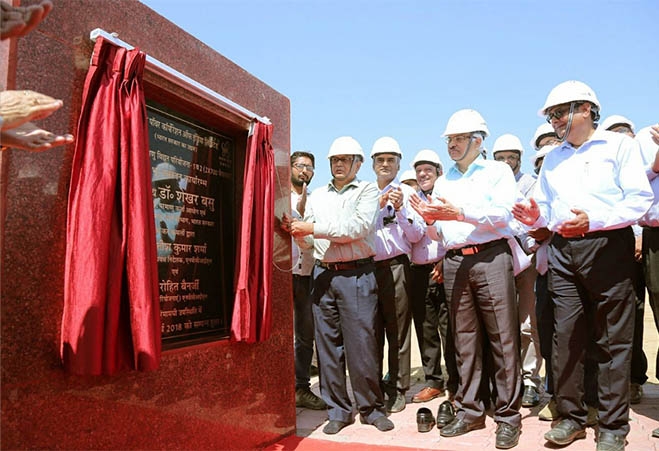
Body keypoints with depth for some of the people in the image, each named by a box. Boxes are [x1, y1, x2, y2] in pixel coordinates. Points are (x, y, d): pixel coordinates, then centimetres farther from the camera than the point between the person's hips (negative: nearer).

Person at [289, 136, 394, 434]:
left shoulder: (368, 191, 3)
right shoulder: (316, 196, 17)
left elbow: (358, 227, -13)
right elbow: (309, 241, 16)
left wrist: (314, 227, -12)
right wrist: (299, 233, -7)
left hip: (356, 275, -4)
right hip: (323, 274, 4)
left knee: (361, 344, -2)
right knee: (327, 344, 6)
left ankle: (371, 408, 16)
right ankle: (338, 410, 19)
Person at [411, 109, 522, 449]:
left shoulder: (497, 171, 6)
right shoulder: (442, 182, 19)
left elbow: (503, 214, -10)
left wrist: (460, 212, -18)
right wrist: (429, 218, -4)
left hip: (491, 257, -4)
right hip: (455, 262, 5)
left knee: (502, 338, -3)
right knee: (464, 341, 8)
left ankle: (508, 415, 7)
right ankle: (469, 411, 18)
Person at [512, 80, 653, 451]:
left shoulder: (619, 145, 3)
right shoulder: (552, 160, 19)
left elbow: (641, 199, -8)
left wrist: (593, 220, -20)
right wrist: (536, 218, -5)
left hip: (608, 246, -4)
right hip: (563, 251, 5)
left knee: (613, 339, 1)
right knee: (566, 335, 5)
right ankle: (572, 417, 17)